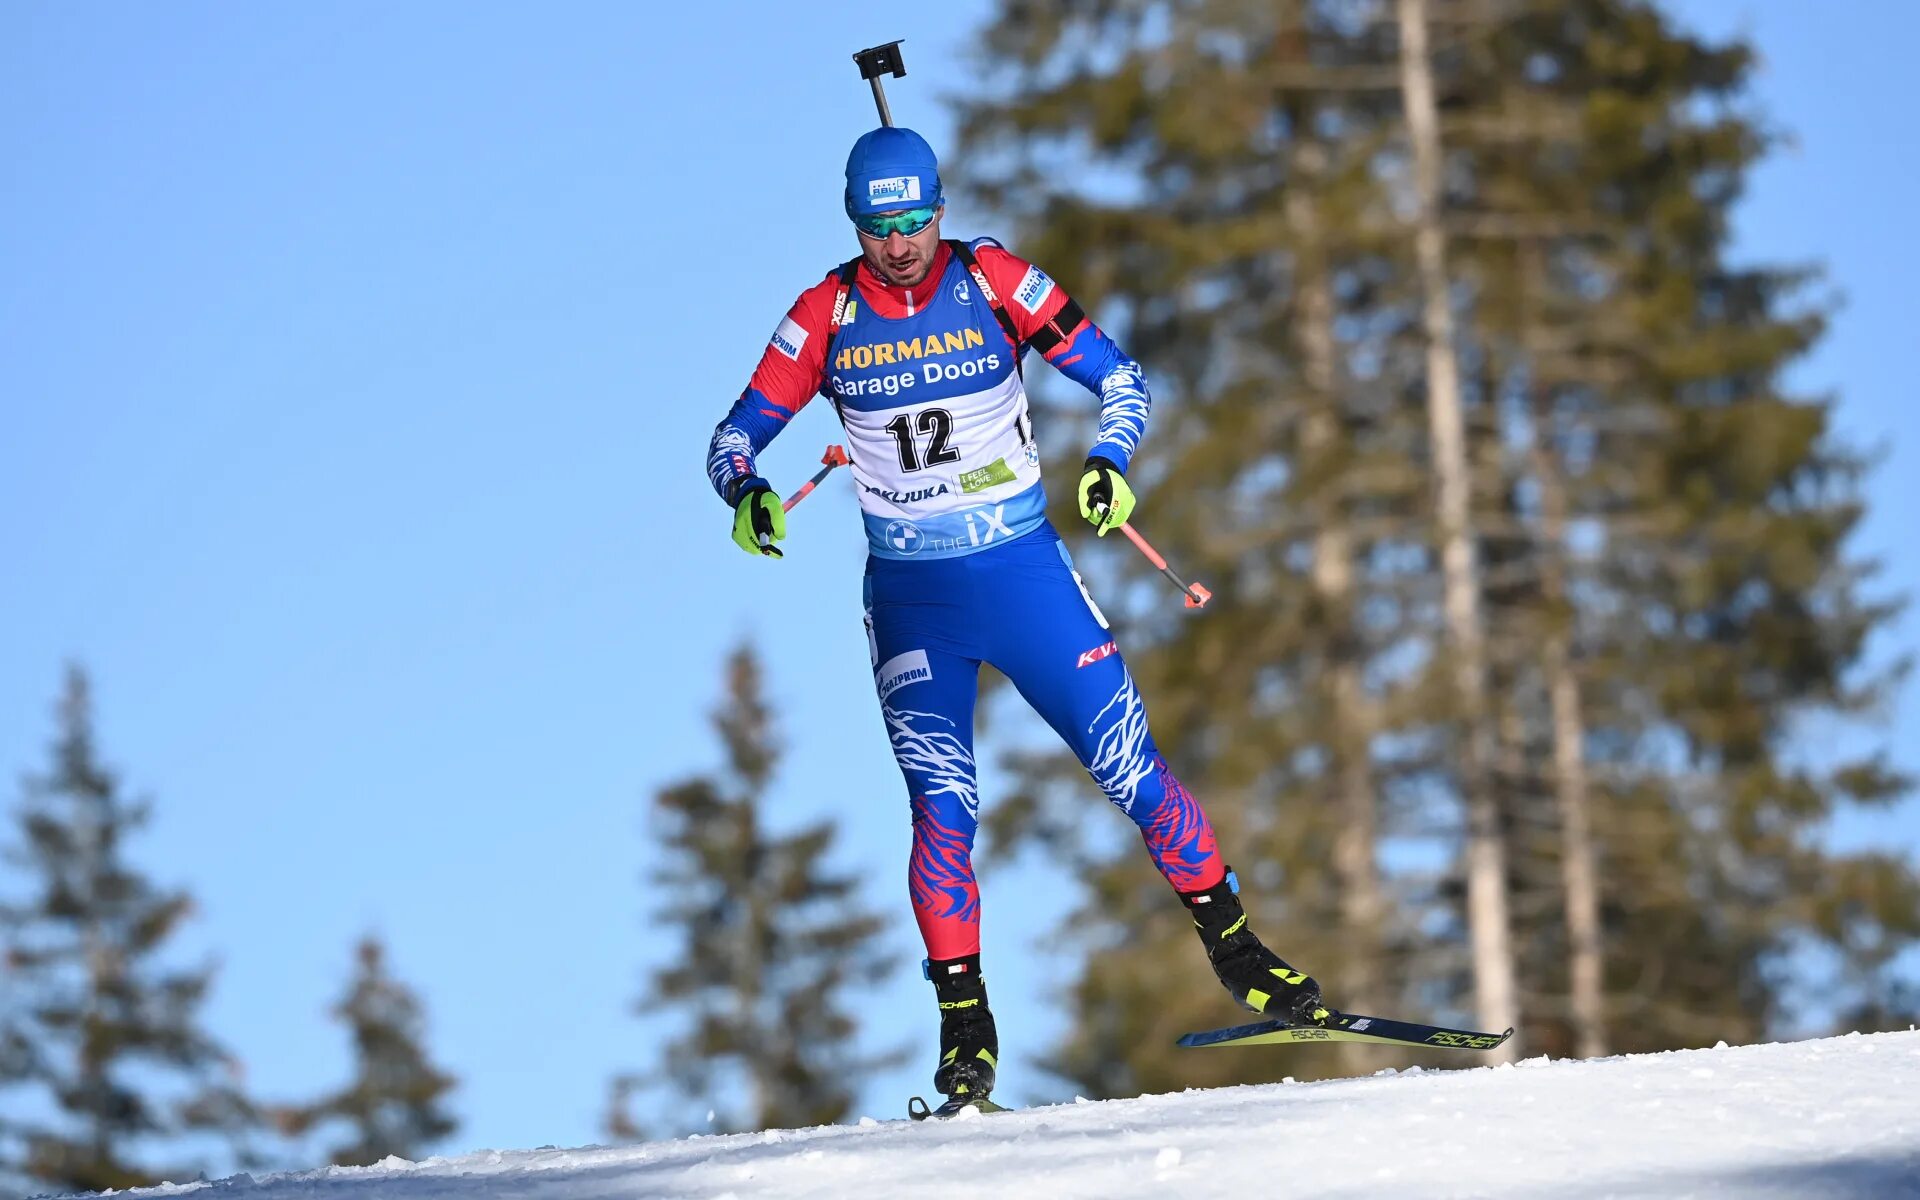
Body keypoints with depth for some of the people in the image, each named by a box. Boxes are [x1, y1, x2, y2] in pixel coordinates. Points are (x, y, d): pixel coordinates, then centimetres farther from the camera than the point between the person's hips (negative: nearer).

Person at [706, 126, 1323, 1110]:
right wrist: (745, 495, -22)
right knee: (942, 808, -13)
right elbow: (735, 434, 0)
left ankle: (1234, 951, 14)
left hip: (1026, 574, 0)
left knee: (1131, 769, -1)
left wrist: (1108, 460, -19)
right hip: (909, 596, 0)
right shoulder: (825, 317, -5)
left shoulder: (995, 283, -7)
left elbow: (1118, 377, 0)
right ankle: (964, 1027, -5)